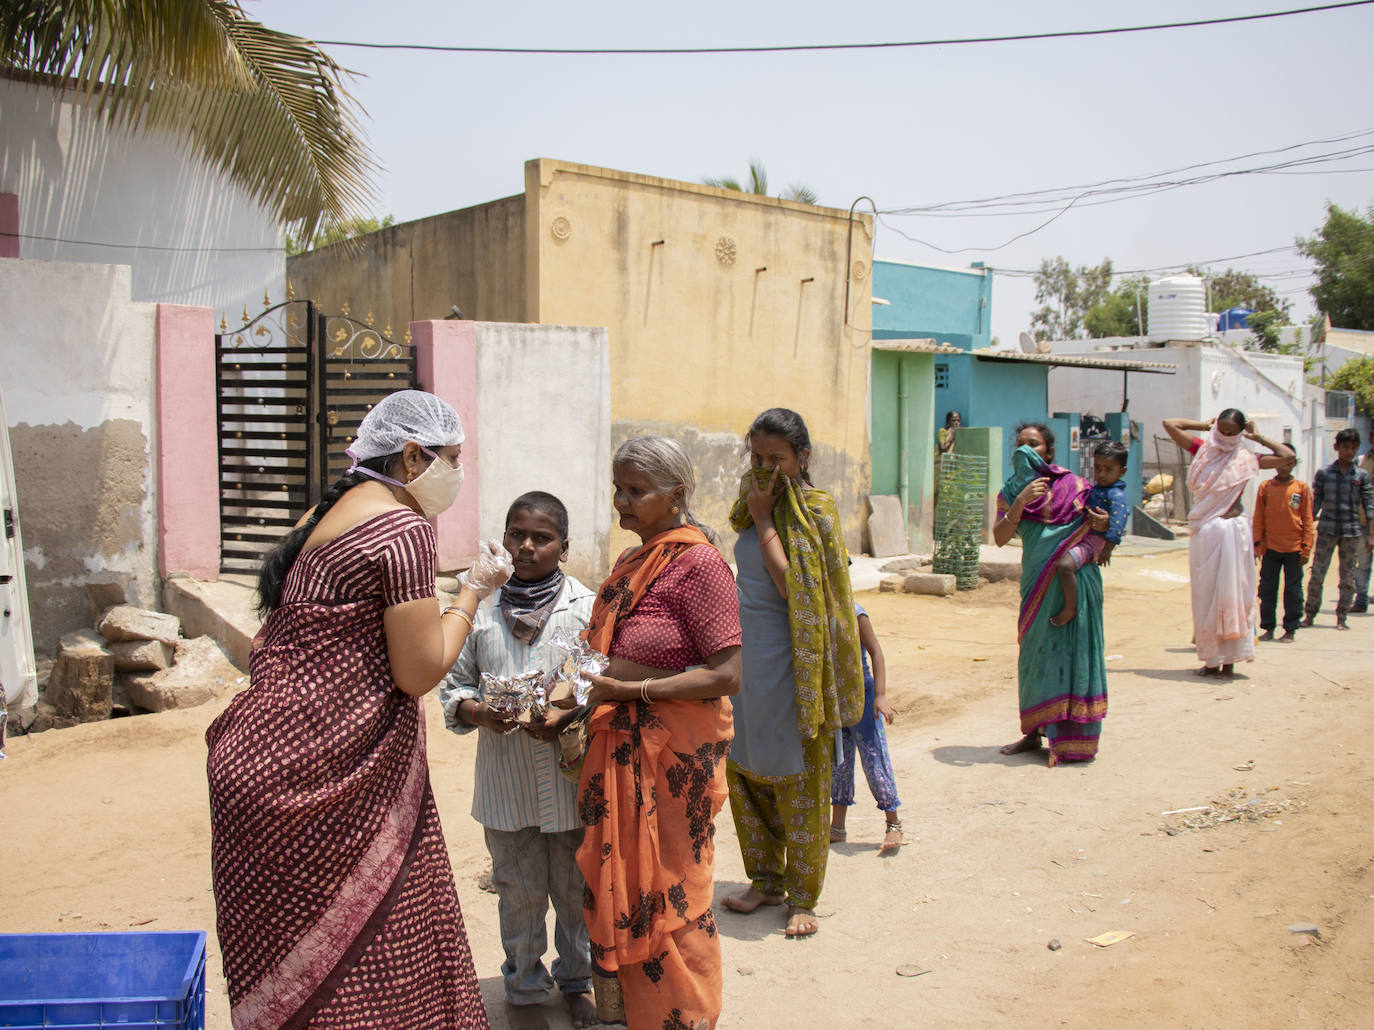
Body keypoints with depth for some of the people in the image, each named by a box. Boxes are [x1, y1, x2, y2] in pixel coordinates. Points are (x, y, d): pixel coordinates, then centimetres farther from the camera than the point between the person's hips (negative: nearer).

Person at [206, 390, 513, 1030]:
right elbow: (419, 673, -14)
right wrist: (473, 592, -3)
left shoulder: (328, 514, 15)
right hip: (332, 768, -9)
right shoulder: (404, 528, -13)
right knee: (359, 967, 0)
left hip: (267, 752, 9)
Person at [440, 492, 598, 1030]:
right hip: (506, 778, 1)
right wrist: (478, 712, -13)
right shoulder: (481, 609, 1)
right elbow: (453, 686, 7)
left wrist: (568, 716, -17)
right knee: (520, 891, 11)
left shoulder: (587, 607, -4)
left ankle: (577, 979, 34)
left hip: (572, 776, -1)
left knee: (576, 888, 13)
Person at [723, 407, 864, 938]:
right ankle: (766, 878, 29)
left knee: (798, 780, 3)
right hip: (746, 655, 7)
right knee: (743, 768, 12)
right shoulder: (755, 506, 9)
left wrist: (764, 518, -17)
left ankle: (803, 896, 17)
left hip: (791, 662, -7)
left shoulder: (815, 510, -11)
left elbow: (790, 585, -22)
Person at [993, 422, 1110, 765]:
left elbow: (1098, 525, 9)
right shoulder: (1011, 491, 7)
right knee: (1035, 651, 10)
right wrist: (1020, 502, -19)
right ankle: (1034, 732, 21)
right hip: (1036, 581, 4)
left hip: (1074, 578, -3)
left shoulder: (1072, 485, 0)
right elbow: (1000, 538, -6)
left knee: (1070, 650, -3)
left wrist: (1103, 525, -14)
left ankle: (1070, 740, 2)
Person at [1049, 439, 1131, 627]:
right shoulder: (1096, 487, 13)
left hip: (1094, 540, -11)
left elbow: (1117, 523, -23)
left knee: (1065, 565, -31)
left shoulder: (1117, 495, -16)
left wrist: (1107, 549, -26)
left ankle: (1070, 609, -20)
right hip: (1082, 536, 11)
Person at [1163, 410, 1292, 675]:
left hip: (1233, 528, -2)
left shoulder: (1246, 459, 5)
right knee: (1206, 595, 5)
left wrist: (1258, 438, 7)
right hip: (1203, 531, 2)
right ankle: (1211, 660, 11)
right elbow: (1169, 424, 4)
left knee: (1231, 593, 0)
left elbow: (1287, 456, -1)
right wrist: (1203, 425, 10)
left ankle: (1229, 660, 4)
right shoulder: (1202, 450, 7)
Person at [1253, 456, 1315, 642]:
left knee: (1293, 590, 3)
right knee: (1267, 589, 4)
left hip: (1294, 548, -1)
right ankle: (1268, 627, 15)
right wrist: (1257, 546, 1)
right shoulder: (1265, 487, 4)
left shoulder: (1302, 488, 2)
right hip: (1270, 548, 1)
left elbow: (1308, 520, 3)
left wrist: (1306, 548, -3)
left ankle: (1291, 629, 12)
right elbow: (1258, 519, 7)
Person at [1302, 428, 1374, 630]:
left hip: (1352, 531, 1)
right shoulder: (1323, 473, 3)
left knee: (1348, 578, 3)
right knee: (1316, 575, -2)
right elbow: (1315, 503, 7)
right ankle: (1310, 615, 9)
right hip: (1326, 530, 0)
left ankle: (1341, 618, 13)